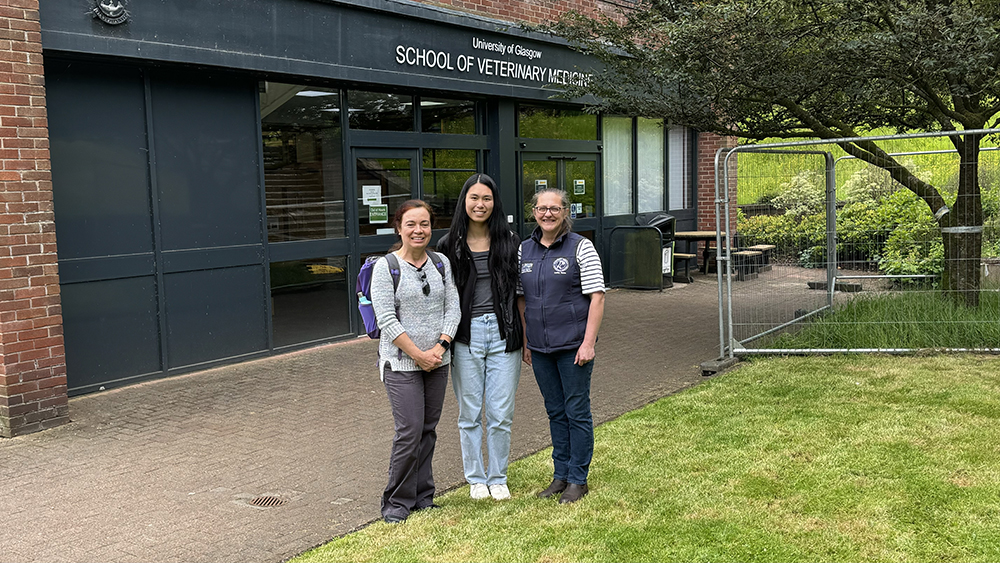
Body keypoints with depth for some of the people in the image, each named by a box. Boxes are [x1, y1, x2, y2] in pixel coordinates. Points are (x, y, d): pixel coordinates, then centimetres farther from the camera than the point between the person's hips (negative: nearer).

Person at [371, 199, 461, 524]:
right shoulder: (385, 267, -7)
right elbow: (386, 320, -11)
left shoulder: (441, 263, 7)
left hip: (438, 362, 5)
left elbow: (453, 308, 5)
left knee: (428, 430, 10)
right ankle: (397, 502, 8)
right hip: (401, 363, -4)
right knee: (409, 432, -7)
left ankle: (422, 495, 23)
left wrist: (440, 347, -9)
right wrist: (418, 355, -13)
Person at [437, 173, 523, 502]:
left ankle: (498, 478, 22)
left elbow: (519, 292, 7)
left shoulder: (509, 242, 4)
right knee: (470, 413, 9)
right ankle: (476, 478, 25)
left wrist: (526, 338, 4)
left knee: (501, 414, 5)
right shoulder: (449, 245, 2)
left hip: (503, 334, 0)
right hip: (466, 336, 0)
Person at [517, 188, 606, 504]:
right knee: (555, 412, 14)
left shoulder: (580, 247, -5)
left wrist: (588, 343, -15)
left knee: (577, 411, 3)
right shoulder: (525, 250, 9)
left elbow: (596, 297, -9)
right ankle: (560, 475, 25)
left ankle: (578, 480, 14)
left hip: (573, 345, -5)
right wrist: (524, 342, 10)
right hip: (540, 347, 5)